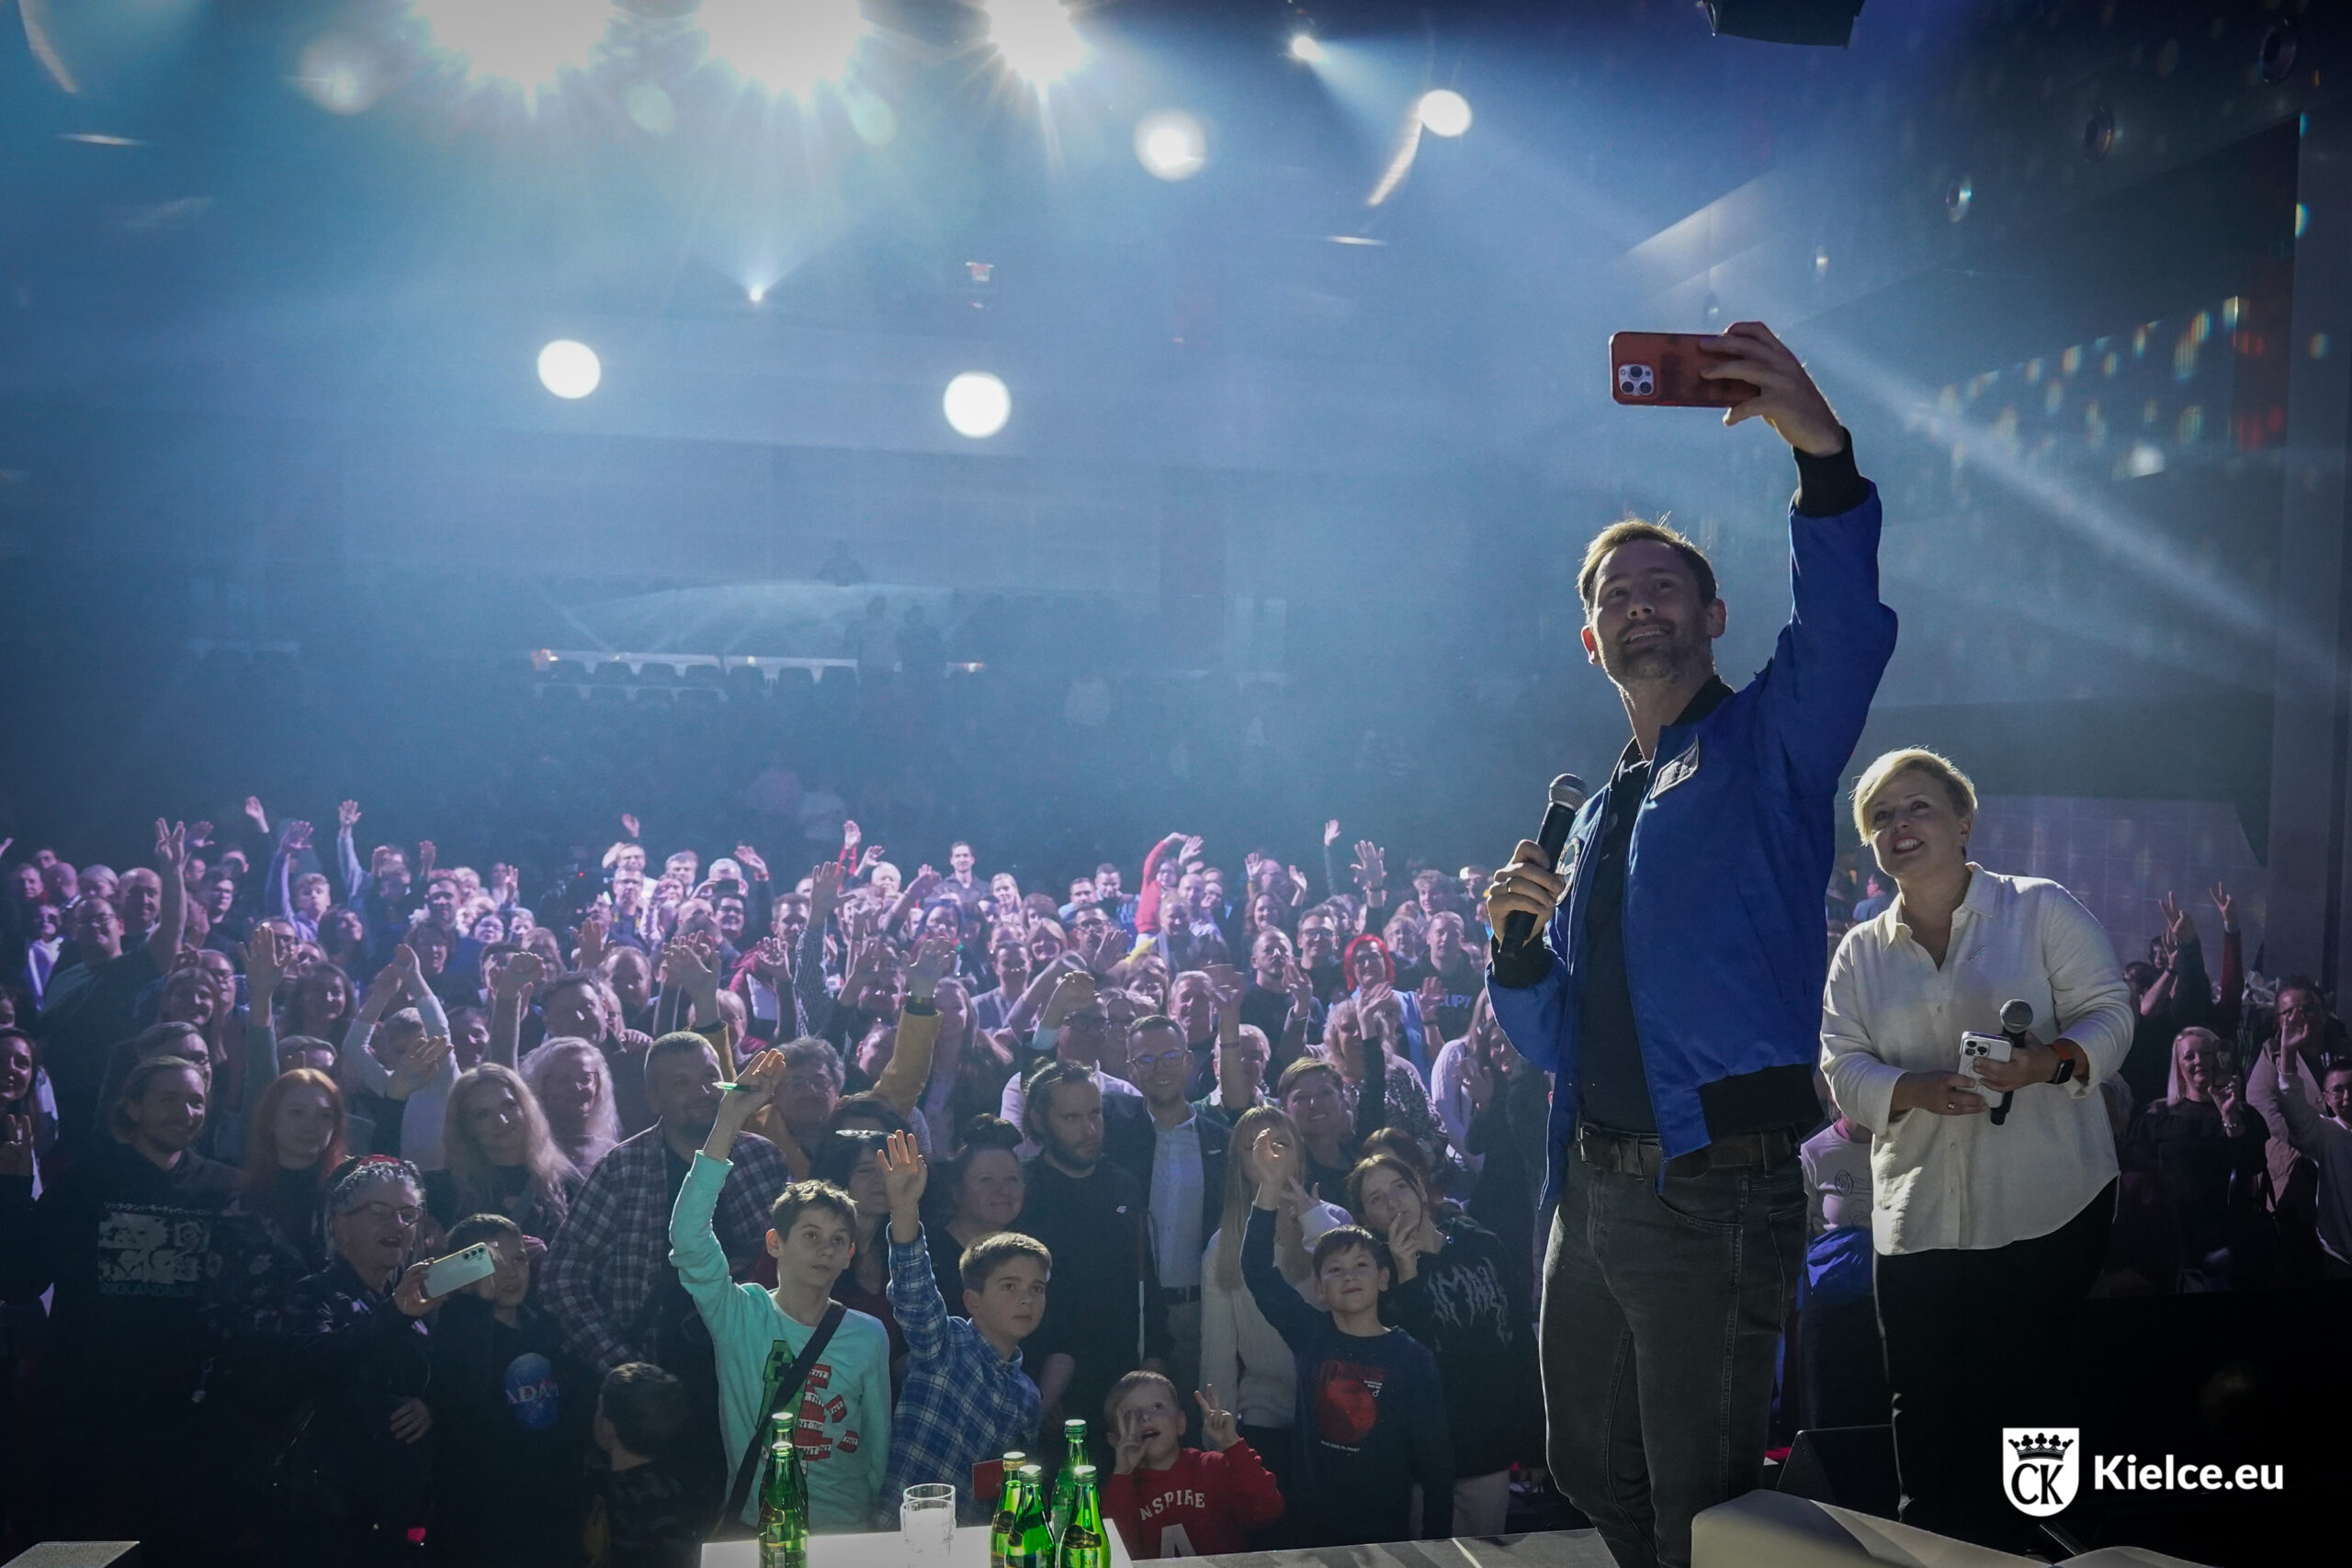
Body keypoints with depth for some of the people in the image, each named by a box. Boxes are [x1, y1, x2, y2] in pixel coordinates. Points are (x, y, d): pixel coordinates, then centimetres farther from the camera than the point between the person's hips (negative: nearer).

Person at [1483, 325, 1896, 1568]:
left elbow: (1845, 633, -25)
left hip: (1717, 1194, -7)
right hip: (1592, 1187, 7)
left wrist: (1821, 449, -37)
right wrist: (1517, 935, -5)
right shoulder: (1597, 811, 16)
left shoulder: (1767, 746, -1)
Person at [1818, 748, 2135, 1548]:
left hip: (2048, 1208, -3)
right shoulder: (1860, 954, 10)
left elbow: (2108, 1011, -3)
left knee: (2014, 1397, 3)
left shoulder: (2042, 909, 2)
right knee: (1922, 1414, 5)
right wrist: (1915, 1089, -17)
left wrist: (2050, 1062, -23)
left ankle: (1996, 1546, 21)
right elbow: (1844, 1066, 3)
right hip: (1917, 1218, 3)